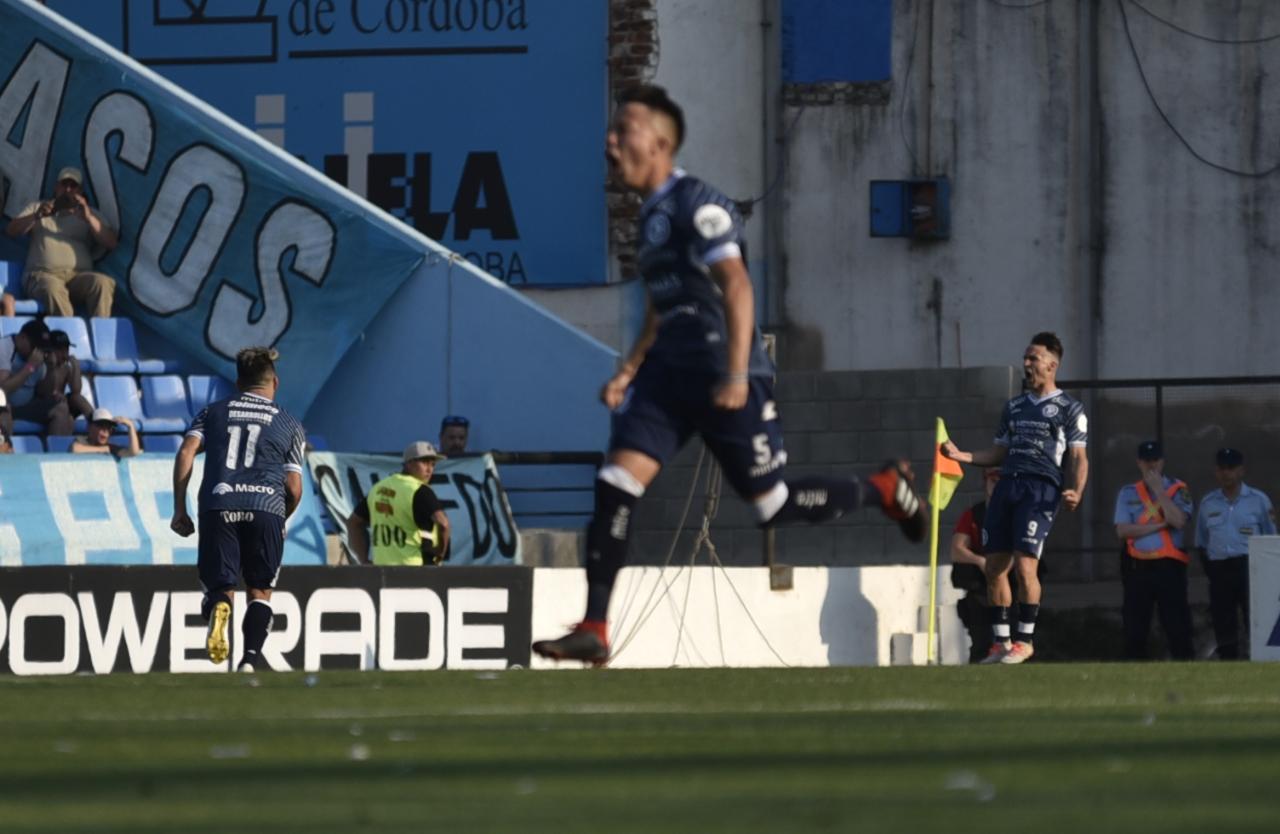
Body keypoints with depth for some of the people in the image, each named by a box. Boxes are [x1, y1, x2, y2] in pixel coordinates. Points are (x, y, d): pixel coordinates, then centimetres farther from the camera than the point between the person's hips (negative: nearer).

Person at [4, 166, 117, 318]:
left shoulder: (90, 214, 24)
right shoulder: (37, 208, 26)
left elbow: (111, 243, 9)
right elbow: (12, 231, 11)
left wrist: (88, 218, -7)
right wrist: (37, 216, -8)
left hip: (78, 276, 1)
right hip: (43, 274, -1)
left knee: (103, 283, -33)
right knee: (53, 288, -39)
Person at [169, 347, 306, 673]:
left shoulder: (213, 412, 20)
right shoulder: (289, 424, 18)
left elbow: (186, 453, 4)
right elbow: (294, 488, 12)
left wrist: (179, 509, 6)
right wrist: (282, 520, 31)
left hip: (218, 508, 0)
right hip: (267, 507, 0)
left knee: (218, 586, 6)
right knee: (260, 591, 11)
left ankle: (218, 608, -31)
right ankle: (251, 660, -10)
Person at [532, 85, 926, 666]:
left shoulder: (696, 205, -12)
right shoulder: (652, 214, 17)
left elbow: (736, 286, -20)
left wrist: (737, 376, -27)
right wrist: (626, 374, 17)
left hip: (722, 382, -8)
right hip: (669, 375, 8)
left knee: (773, 504, -1)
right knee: (615, 486, -8)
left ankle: (885, 490, 23)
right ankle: (593, 632, -10)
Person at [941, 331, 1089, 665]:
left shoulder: (1069, 409, 6)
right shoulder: (1014, 407, 23)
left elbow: (1078, 457, 1)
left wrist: (1076, 492, -16)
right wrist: (961, 456, 10)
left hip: (1041, 488, -6)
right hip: (1007, 486, 6)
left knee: (1025, 565, -16)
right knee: (995, 567, 0)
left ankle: (1025, 640, -6)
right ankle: (1001, 642, 8)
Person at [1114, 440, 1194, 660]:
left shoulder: (1178, 490, 6)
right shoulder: (1128, 493, 11)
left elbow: (1178, 521, -13)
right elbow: (1122, 530, -2)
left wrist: (1158, 489, -8)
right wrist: (1160, 525, -7)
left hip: (1169, 565, -2)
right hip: (1137, 566, 2)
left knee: (1177, 625, -7)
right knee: (1135, 627, 2)